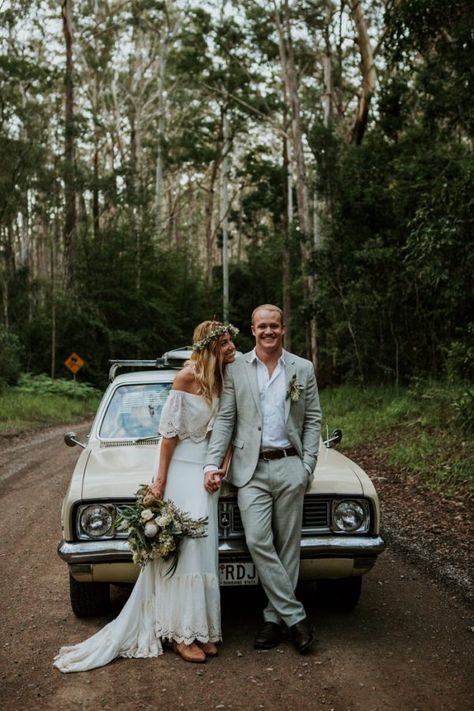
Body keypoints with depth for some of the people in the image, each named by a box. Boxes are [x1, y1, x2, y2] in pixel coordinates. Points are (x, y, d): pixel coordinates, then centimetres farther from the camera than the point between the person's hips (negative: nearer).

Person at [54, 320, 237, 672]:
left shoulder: (222, 380, 8)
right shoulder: (188, 376, -12)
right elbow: (170, 429, -12)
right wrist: (161, 479, -12)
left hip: (206, 474, 7)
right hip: (182, 471, -6)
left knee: (201, 551, 10)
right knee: (182, 548, -2)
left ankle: (200, 629, 18)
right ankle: (181, 633, 6)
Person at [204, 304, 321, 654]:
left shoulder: (303, 369, 6)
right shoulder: (236, 369, 4)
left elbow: (313, 420, 6)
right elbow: (225, 419, 3)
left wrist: (307, 467, -2)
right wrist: (212, 465, -6)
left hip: (289, 467, 1)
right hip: (251, 469, -1)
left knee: (287, 545, 4)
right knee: (258, 542, -11)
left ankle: (275, 617, 16)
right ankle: (295, 615, -1)